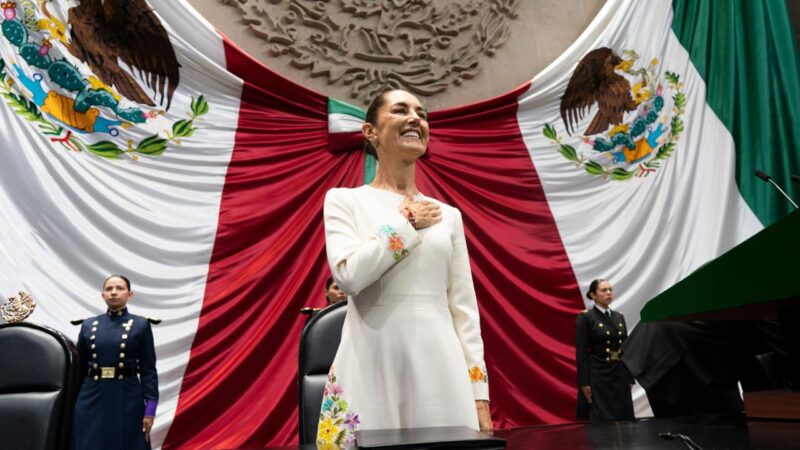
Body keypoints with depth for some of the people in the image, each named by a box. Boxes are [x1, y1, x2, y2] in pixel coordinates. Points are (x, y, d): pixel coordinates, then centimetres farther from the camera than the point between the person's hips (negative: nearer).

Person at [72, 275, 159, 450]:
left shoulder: (140, 325, -2)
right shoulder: (88, 325, 7)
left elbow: (148, 370, -4)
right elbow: (80, 368, 12)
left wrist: (150, 409, -10)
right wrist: (73, 402, 10)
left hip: (127, 399, -2)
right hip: (93, 398, 2)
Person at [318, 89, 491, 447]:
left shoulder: (448, 215, 11)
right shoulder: (345, 199, 4)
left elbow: (464, 307, 8)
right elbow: (349, 274, -14)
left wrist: (479, 393, 4)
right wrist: (409, 223, -5)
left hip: (440, 366, 3)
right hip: (372, 367, -2)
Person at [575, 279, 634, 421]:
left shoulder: (619, 317, 12)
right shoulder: (585, 317, -7)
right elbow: (581, 353, -11)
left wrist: (630, 378, 11)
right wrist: (584, 383, -14)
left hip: (620, 375, 6)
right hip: (598, 375, -6)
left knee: (623, 419, 8)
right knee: (601, 420, -3)